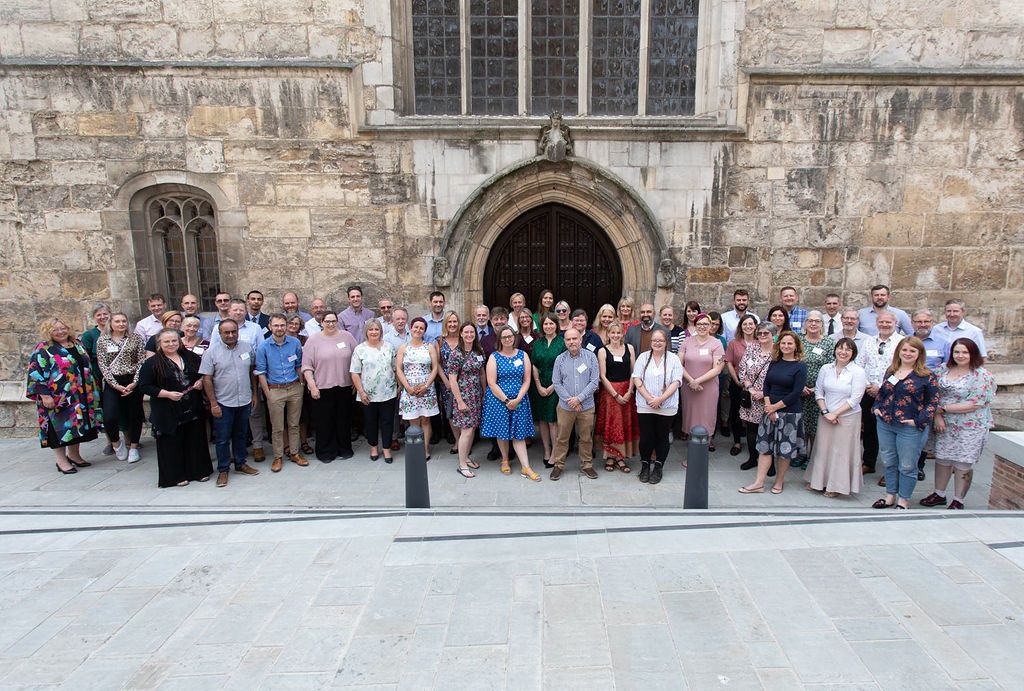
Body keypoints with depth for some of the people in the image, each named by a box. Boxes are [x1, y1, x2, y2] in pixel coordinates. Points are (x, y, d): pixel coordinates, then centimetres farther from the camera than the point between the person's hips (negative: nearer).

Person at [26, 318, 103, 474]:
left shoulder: (77, 344, 11)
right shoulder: (43, 349, -8)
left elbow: (87, 367, 19)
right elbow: (36, 373, -12)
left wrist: (92, 390, 17)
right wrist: (44, 395, -18)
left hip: (80, 396, 6)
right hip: (57, 398, -6)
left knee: (78, 425, 12)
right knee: (61, 426, 1)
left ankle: (73, 454, 26)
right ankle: (61, 460, 11)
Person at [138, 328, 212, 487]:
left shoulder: (190, 357, 7)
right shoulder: (152, 363, -6)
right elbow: (144, 386, -9)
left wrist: (201, 381, -3)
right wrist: (167, 394, -19)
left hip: (193, 409, 4)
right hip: (168, 412, -4)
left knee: (196, 440, 10)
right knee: (173, 443, 3)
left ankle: (199, 471, 24)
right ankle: (175, 475, 17)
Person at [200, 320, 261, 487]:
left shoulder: (248, 348, 1)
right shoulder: (211, 353, -8)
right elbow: (207, 380, -8)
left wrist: (254, 393, 10)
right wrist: (213, 404, -11)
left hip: (244, 401, 3)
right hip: (223, 404, -3)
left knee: (241, 435, 17)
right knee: (222, 439, 6)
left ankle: (240, 463, 31)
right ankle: (223, 470, 18)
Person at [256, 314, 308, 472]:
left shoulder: (295, 343, -1)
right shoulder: (263, 347, -7)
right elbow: (261, 372, -4)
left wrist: (302, 383, 5)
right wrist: (268, 394, -6)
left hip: (295, 388, 2)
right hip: (275, 390, -2)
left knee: (294, 424, 12)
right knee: (277, 427, 5)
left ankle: (295, 453, 24)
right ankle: (278, 457, 18)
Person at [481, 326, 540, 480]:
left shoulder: (523, 355, 3)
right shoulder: (494, 357, -3)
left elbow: (526, 381, 0)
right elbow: (491, 383, -9)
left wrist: (517, 399, -11)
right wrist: (506, 400, -12)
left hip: (519, 400, 1)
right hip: (498, 400, -1)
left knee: (519, 433, 2)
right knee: (502, 432, 7)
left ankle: (525, 467, 3)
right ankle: (505, 460, 28)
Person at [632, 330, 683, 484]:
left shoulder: (673, 359, 1)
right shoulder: (643, 357, 4)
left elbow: (676, 382, -6)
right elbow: (637, 380, -2)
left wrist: (660, 399, -16)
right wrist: (649, 398, -14)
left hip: (666, 407, 0)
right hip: (644, 406, 1)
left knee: (662, 438, 8)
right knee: (646, 437, 5)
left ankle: (658, 468, 21)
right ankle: (645, 466, 23)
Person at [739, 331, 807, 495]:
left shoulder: (800, 367, -7)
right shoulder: (775, 363, 7)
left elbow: (796, 393, -13)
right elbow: (766, 384, 5)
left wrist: (775, 406, -13)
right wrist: (768, 406, -8)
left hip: (789, 413, -4)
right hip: (770, 410, 5)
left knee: (784, 448, 5)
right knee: (765, 446, 5)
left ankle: (779, 481, 22)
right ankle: (759, 483, 8)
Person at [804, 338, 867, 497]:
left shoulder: (858, 372, -9)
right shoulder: (826, 368, 2)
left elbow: (855, 399, -12)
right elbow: (818, 392, 4)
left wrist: (835, 413, -14)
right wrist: (825, 412, -7)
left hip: (847, 417, -3)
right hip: (826, 416, 4)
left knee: (841, 450, 5)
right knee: (823, 447, 11)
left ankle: (837, 485, 20)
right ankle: (820, 480, 27)